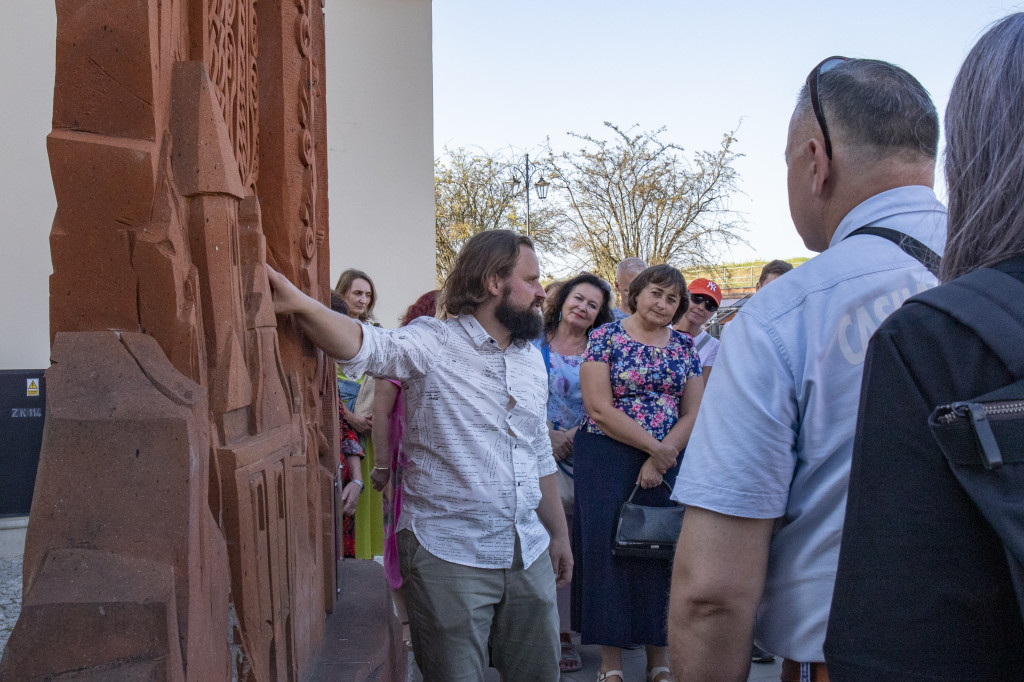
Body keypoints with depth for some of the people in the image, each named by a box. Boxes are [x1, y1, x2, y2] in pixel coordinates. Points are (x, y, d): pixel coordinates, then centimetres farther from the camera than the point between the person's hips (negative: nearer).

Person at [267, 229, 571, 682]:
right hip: (449, 558, -6)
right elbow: (365, 345, -31)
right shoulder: (432, 344, -11)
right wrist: (300, 304, -49)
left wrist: (559, 534, 21)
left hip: (530, 556, 7)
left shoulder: (532, 359, 11)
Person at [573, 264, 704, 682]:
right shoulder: (605, 338, -3)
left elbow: (693, 413, 4)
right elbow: (600, 408, -11)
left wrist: (659, 459, -9)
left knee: (662, 550, 4)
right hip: (607, 459, -3)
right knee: (608, 549, -2)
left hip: (667, 463, 3)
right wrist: (654, 445, -12)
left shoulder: (685, 347, 9)